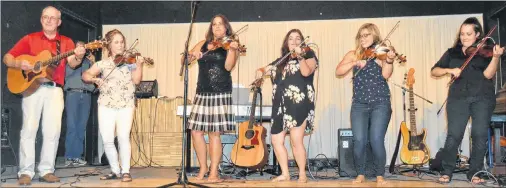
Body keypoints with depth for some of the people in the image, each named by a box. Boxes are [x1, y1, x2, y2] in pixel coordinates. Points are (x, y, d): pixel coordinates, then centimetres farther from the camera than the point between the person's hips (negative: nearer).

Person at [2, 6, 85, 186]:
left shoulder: (66, 42, 11)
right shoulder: (30, 39, 9)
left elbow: (72, 64, -6)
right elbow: (7, 58, 9)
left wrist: (78, 56, -28)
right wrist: (19, 64, -13)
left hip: (55, 90, 1)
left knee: (53, 130, -3)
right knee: (29, 128, -5)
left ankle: (46, 170, 6)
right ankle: (26, 171, 0)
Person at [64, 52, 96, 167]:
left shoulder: (88, 62, 22)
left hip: (86, 95, 3)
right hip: (73, 93, -3)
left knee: (81, 127, -1)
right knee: (72, 126, -10)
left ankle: (77, 156, 2)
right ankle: (69, 158, -10)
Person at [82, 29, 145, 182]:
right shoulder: (103, 63, 8)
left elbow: (136, 80, -5)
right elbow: (85, 75, 9)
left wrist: (139, 65, -20)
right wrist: (95, 79, -11)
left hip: (126, 105, -2)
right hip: (106, 105, 2)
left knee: (123, 137, -15)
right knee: (107, 140, -3)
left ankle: (126, 171, -3)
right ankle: (115, 170, 15)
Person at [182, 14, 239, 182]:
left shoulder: (230, 45, 2)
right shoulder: (203, 44, 13)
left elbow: (228, 66, -14)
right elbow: (184, 60, 8)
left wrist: (232, 50, -28)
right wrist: (191, 55, -13)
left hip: (220, 94, -4)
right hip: (202, 93, 4)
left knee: (214, 133, -5)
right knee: (196, 131, 3)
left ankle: (213, 172, 5)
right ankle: (203, 168, 20)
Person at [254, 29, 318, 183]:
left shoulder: (308, 56, 5)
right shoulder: (281, 61, 19)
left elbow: (306, 72, -13)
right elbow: (264, 69, 25)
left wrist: (299, 55, -18)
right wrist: (260, 71, 3)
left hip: (299, 103, -6)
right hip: (281, 106, 6)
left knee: (296, 141, -12)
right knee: (277, 141, 4)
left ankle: (302, 174, 7)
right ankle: (285, 174, 17)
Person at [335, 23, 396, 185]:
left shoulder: (381, 53, 2)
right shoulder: (353, 54, 10)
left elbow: (386, 75, -14)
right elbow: (338, 71, -4)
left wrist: (389, 60, -32)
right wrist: (355, 63, -17)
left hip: (380, 103, -2)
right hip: (359, 104, 2)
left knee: (376, 140, -11)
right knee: (359, 141, -7)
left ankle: (380, 176, 8)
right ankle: (360, 175, 13)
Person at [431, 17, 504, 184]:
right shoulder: (452, 53, 13)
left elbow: (488, 74, -8)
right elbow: (434, 71, 7)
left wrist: (495, 57, -24)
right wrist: (449, 70, -11)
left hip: (482, 98, 0)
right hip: (458, 97, 1)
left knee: (480, 135, -7)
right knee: (454, 135, -8)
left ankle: (474, 173, 6)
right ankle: (446, 171, 4)